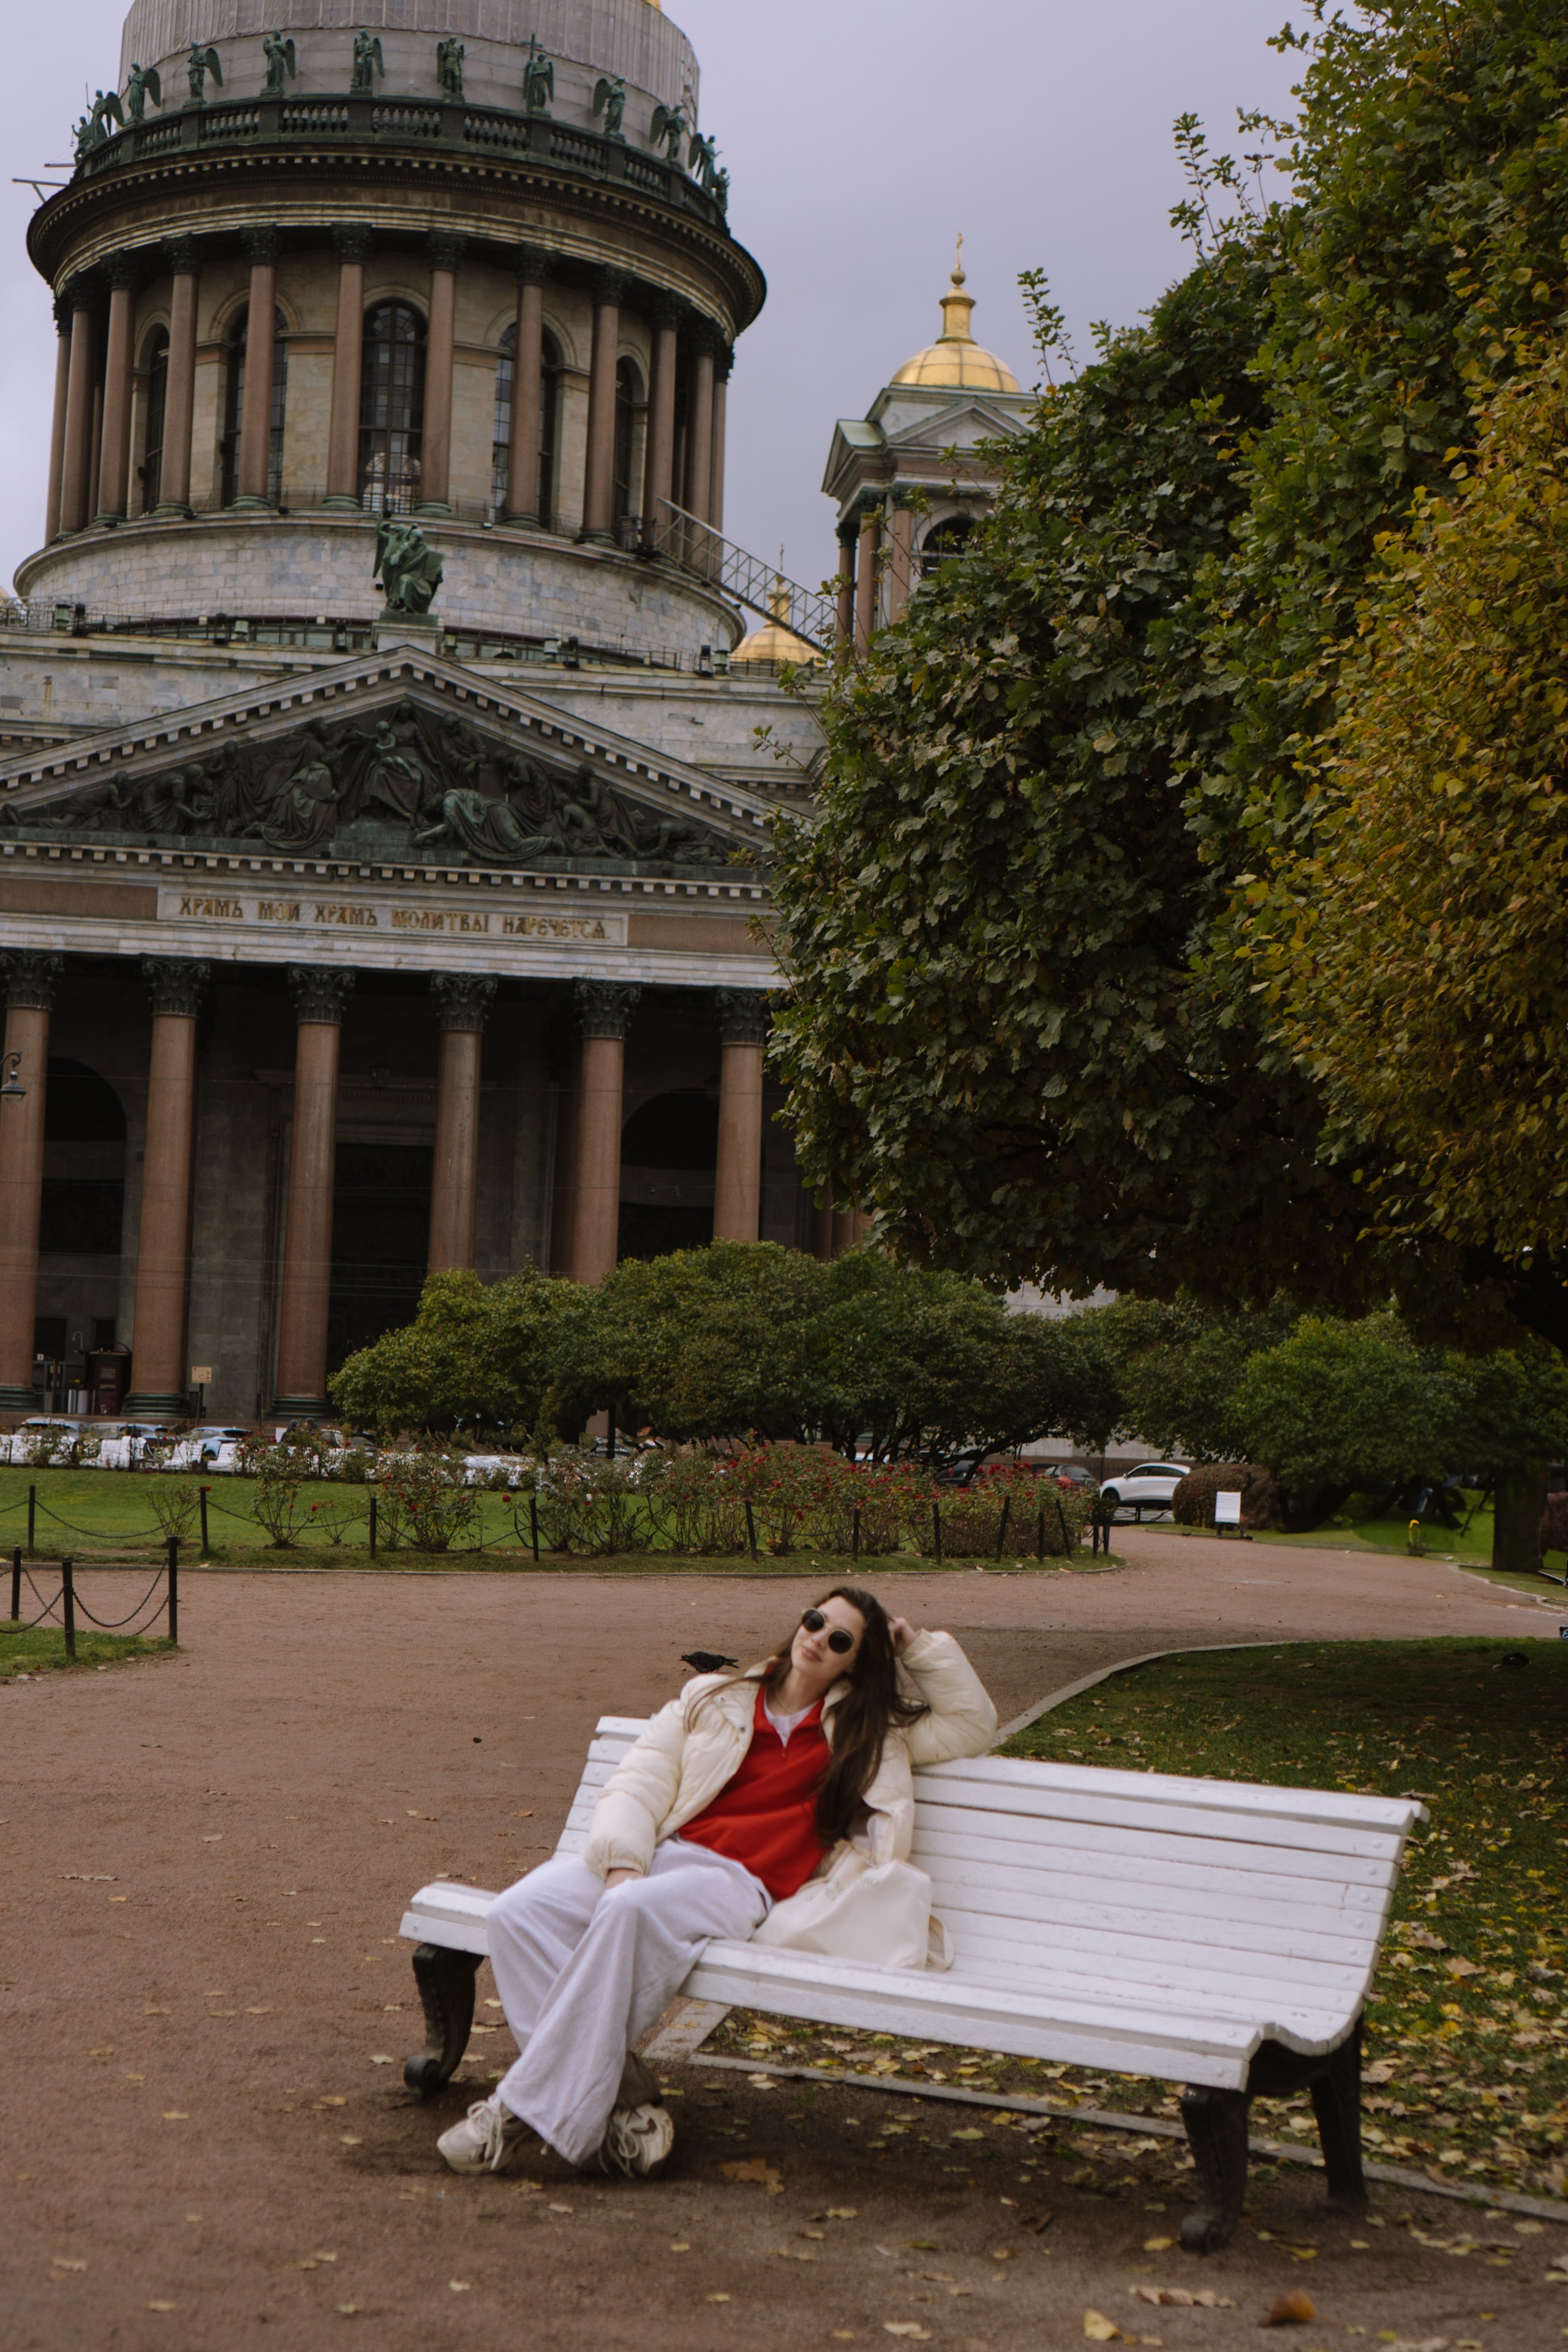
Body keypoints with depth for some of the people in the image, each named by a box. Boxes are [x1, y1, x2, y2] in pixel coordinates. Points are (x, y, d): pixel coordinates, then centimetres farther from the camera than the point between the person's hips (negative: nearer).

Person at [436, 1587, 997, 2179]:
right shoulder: (713, 1699, 22)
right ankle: (616, 2092, -27)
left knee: (632, 1909, -37)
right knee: (519, 1910, -27)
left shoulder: (868, 1728, 23)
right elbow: (637, 1783, 11)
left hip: (740, 1883, -2)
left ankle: (528, 2106, -32)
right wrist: (623, 1860, -8)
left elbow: (970, 1724, 24)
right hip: (659, 1855, 3)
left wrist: (918, 1645, 20)